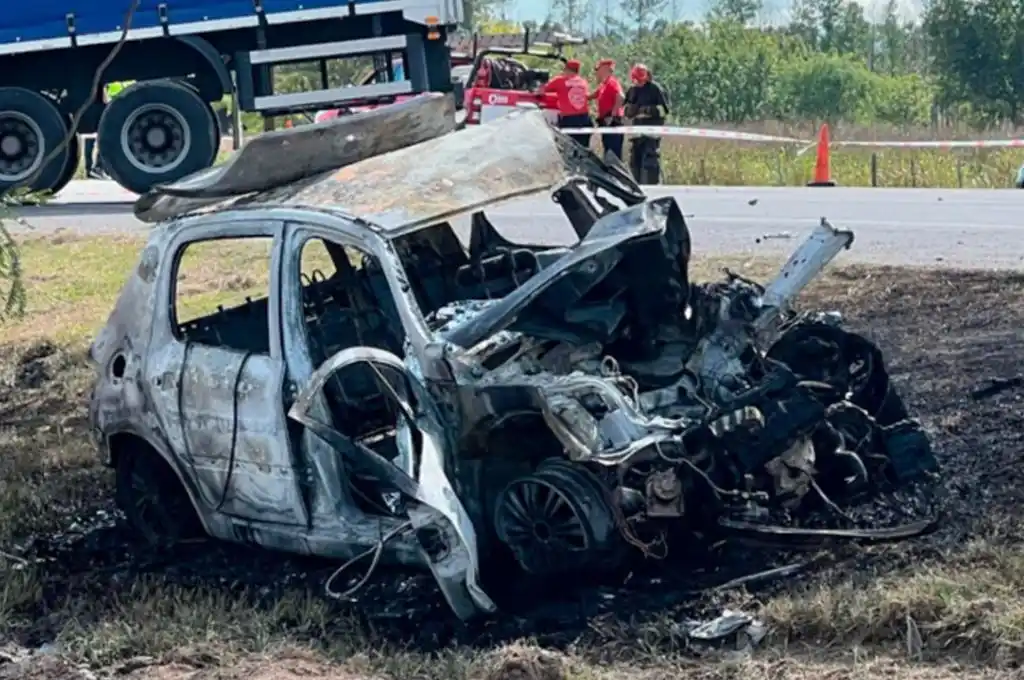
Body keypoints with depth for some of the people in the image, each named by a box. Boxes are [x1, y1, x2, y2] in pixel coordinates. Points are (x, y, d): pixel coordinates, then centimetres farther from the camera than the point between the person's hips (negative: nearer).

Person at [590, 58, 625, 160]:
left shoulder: (612, 82, -11)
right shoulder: (603, 85, 19)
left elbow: (621, 98, -26)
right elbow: (592, 96, 33)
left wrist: (613, 115, -25)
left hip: (612, 123, -10)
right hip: (606, 124, 10)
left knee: (614, 154, -11)